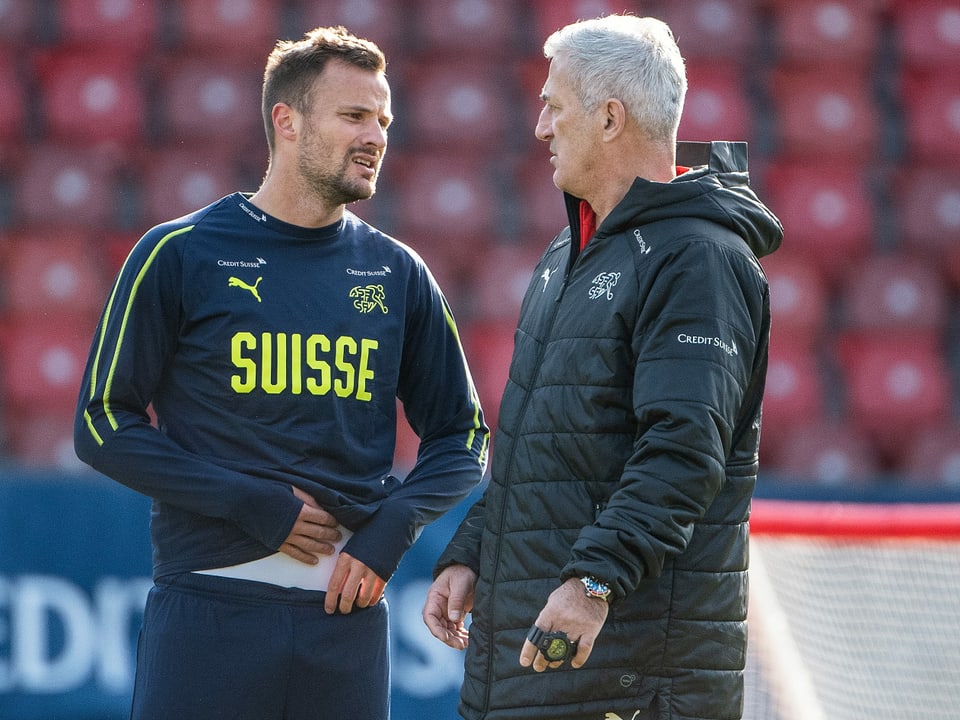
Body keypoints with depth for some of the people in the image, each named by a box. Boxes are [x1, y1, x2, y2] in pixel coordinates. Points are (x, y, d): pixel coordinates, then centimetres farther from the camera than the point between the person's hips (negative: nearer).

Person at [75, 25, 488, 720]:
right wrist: (254, 506, -10)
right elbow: (104, 424, -1)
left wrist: (391, 530, -4)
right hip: (208, 605, -3)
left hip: (348, 611, 3)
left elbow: (461, 438, 15)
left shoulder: (397, 273, 11)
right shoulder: (181, 254, 1)